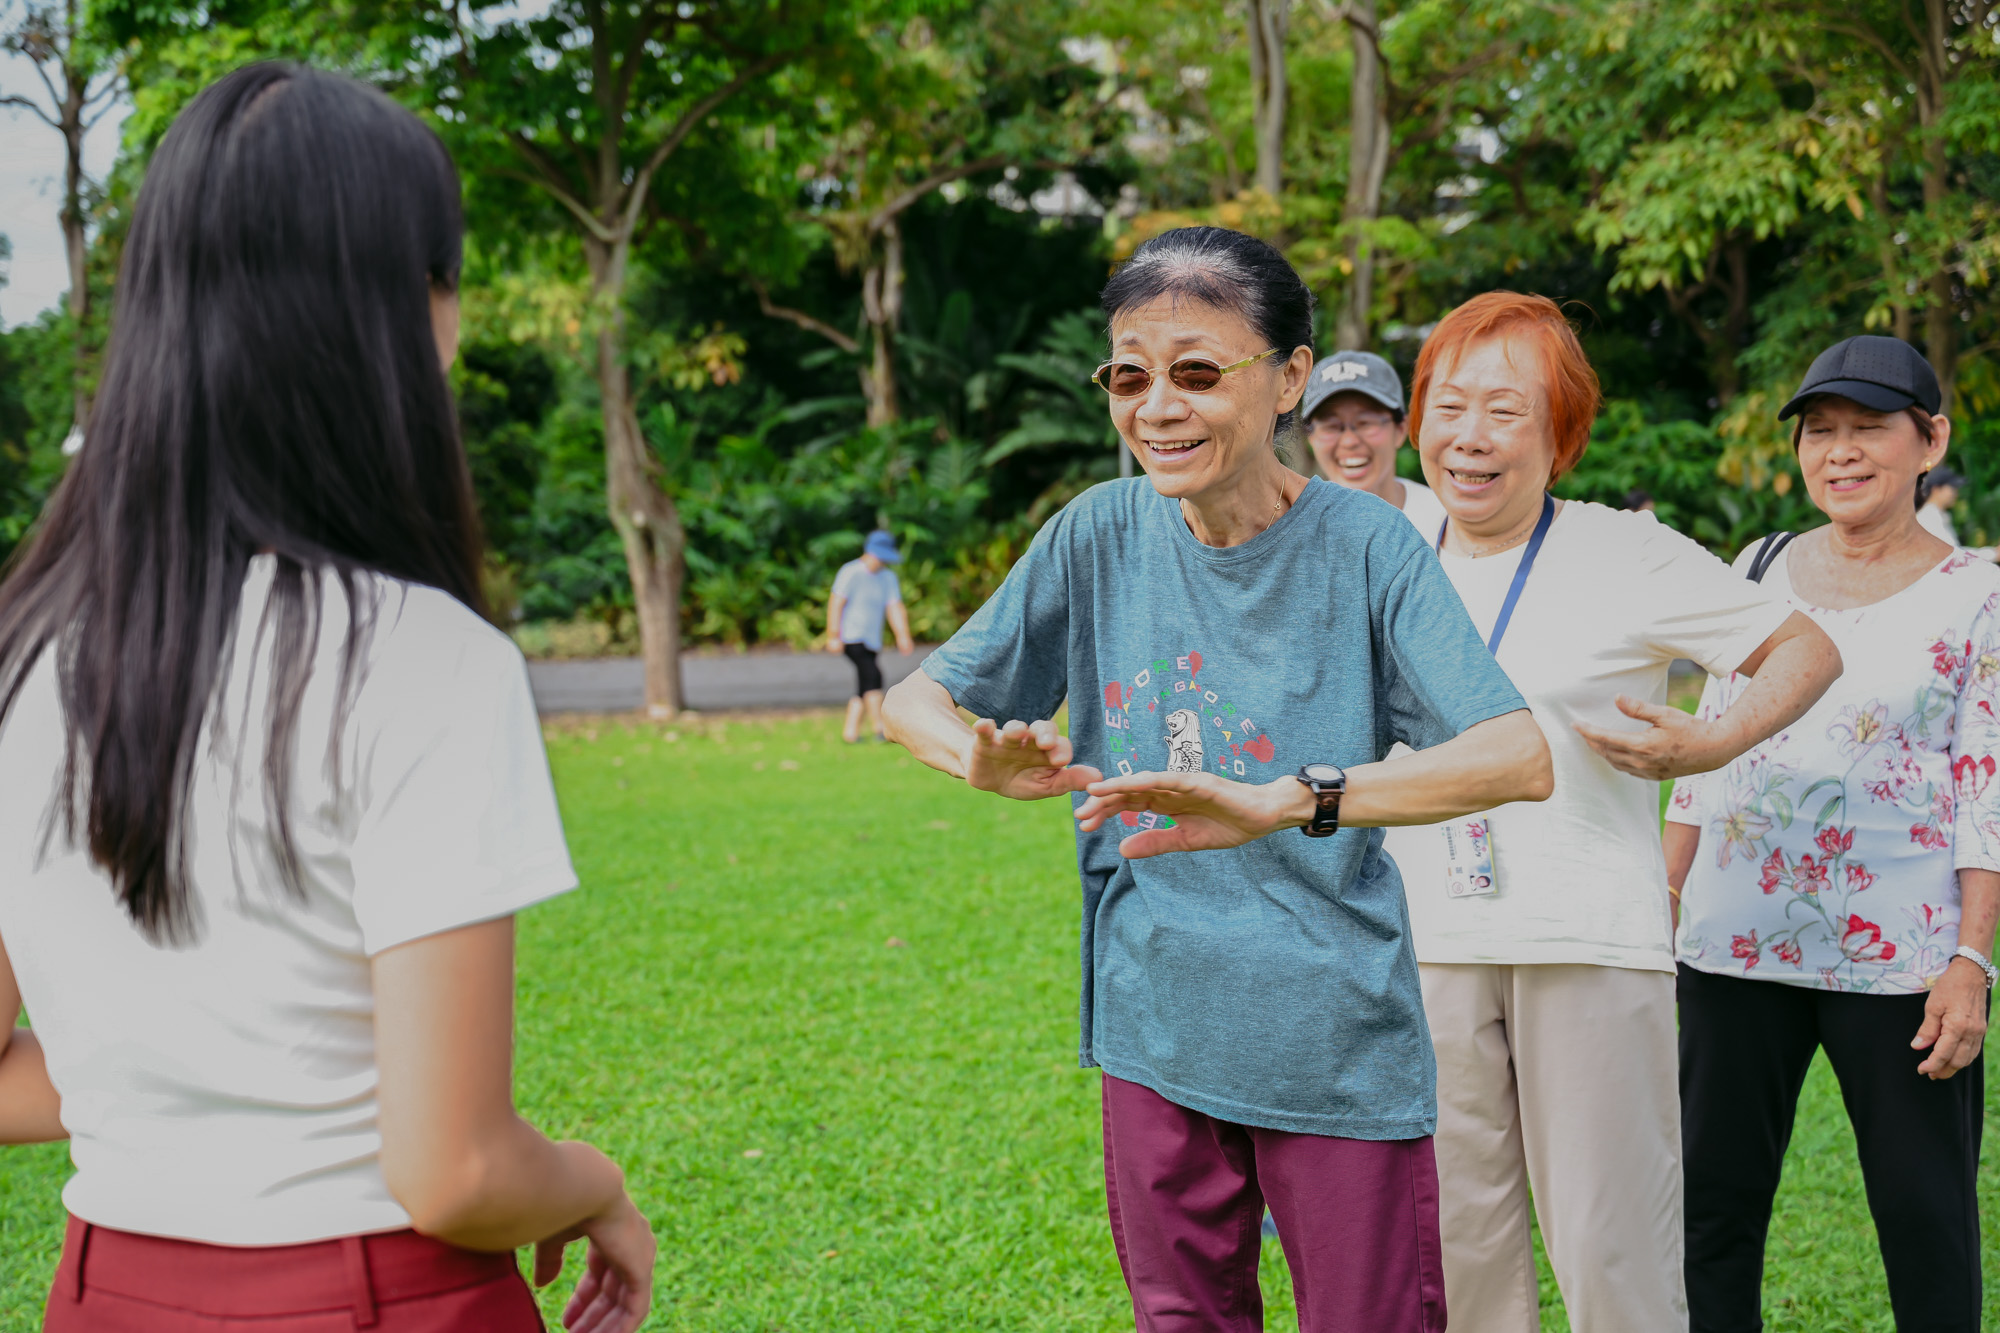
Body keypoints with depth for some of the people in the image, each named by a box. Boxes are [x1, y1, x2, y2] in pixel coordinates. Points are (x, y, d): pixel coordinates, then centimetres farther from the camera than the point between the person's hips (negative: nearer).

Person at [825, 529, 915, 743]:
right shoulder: (851, 572, -7)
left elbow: (895, 607, 7)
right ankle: (879, 728, -26)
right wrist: (833, 636, -14)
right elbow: (836, 604, -9)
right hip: (851, 637, -7)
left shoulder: (888, 577, 13)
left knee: (864, 688, 5)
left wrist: (903, 637, -5)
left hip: (872, 640, 7)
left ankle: (850, 731, 13)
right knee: (872, 674, -22)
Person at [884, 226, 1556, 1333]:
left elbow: (1523, 758, -25)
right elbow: (915, 695, 2)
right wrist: (983, 760, -23)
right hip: (1154, 1033, 3)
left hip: (1338, 1047, -3)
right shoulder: (1102, 534, -3)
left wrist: (1277, 803, -38)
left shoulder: (1362, 547, -12)